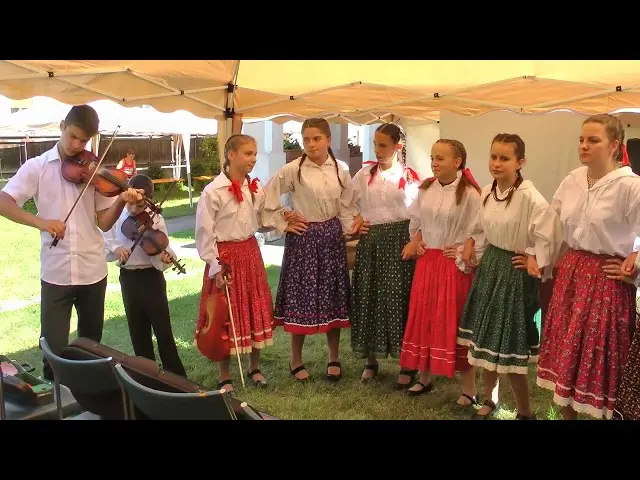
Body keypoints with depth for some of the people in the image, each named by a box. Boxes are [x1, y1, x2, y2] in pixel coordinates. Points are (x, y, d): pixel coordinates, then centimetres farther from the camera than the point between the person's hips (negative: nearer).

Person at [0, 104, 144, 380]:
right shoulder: (37, 167, -1)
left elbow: (105, 223, 0)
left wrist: (121, 201, -19)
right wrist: (40, 221, -25)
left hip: (93, 270, 2)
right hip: (55, 272, -2)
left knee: (91, 342, 16)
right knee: (54, 347, 0)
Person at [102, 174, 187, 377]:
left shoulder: (156, 220, -9)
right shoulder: (116, 218, -1)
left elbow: (159, 261, -14)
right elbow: (103, 246, 4)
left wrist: (165, 258, -36)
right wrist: (115, 249, -17)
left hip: (151, 278, -4)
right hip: (128, 278, 4)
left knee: (163, 331, -1)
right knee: (138, 332, 12)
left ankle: (178, 377, 8)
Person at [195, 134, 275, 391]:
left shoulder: (256, 189, 2)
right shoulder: (214, 191, -15)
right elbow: (204, 232, -13)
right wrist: (215, 267, -14)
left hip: (250, 252, 6)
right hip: (225, 255, -5)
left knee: (256, 311, 12)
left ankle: (254, 367, 31)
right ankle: (224, 375, 21)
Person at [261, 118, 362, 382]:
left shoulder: (340, 170, 3)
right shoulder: (292, 170, -8)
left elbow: (347, 207, 9)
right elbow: (267, 198, -4)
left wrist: (349, 228, -5)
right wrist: (282, 223, -6)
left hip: (332, 237, 3)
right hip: (303, 237, -3)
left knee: (333, 296, 9)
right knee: (301, 296, 2)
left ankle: (334, 359, 25)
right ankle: (296, 360, 19)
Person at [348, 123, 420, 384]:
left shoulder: (410, 177, 1)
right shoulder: (364, 174, 6)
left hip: (400, 240, -2)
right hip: (371, 241, 2)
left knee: (399, 298, 1)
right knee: (369, 298, 4)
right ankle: (371, 359, 18)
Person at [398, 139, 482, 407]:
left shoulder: (469, 193, -13)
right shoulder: (425, 189, 5)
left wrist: (464, 254, -14)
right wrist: (415, 243, 4)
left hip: (454, 263, -5)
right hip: (426, 261, 6)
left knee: (453, 323, -1)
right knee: (423, 319, 11)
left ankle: (469, 390, 13)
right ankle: (425, 379, 27)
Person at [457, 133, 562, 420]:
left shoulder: (529, 197, -22)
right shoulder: (487, 192, 3)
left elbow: (548, 234, -23)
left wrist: (536, 263, -15)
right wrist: (471, 244, 6)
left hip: (514, 272, -7)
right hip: (488, 266, 7)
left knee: (509, 347, 1)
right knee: (485, 339, 15)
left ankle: (525, 412, 23)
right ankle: (488, 400, 36)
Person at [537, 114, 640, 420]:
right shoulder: (572, 181, 3)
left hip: (606, 280, -6)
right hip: (570, 273, 6)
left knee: (598, 357, 4)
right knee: (565, 350, 14)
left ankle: (601, 410, 24)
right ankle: (566, 413, 32)